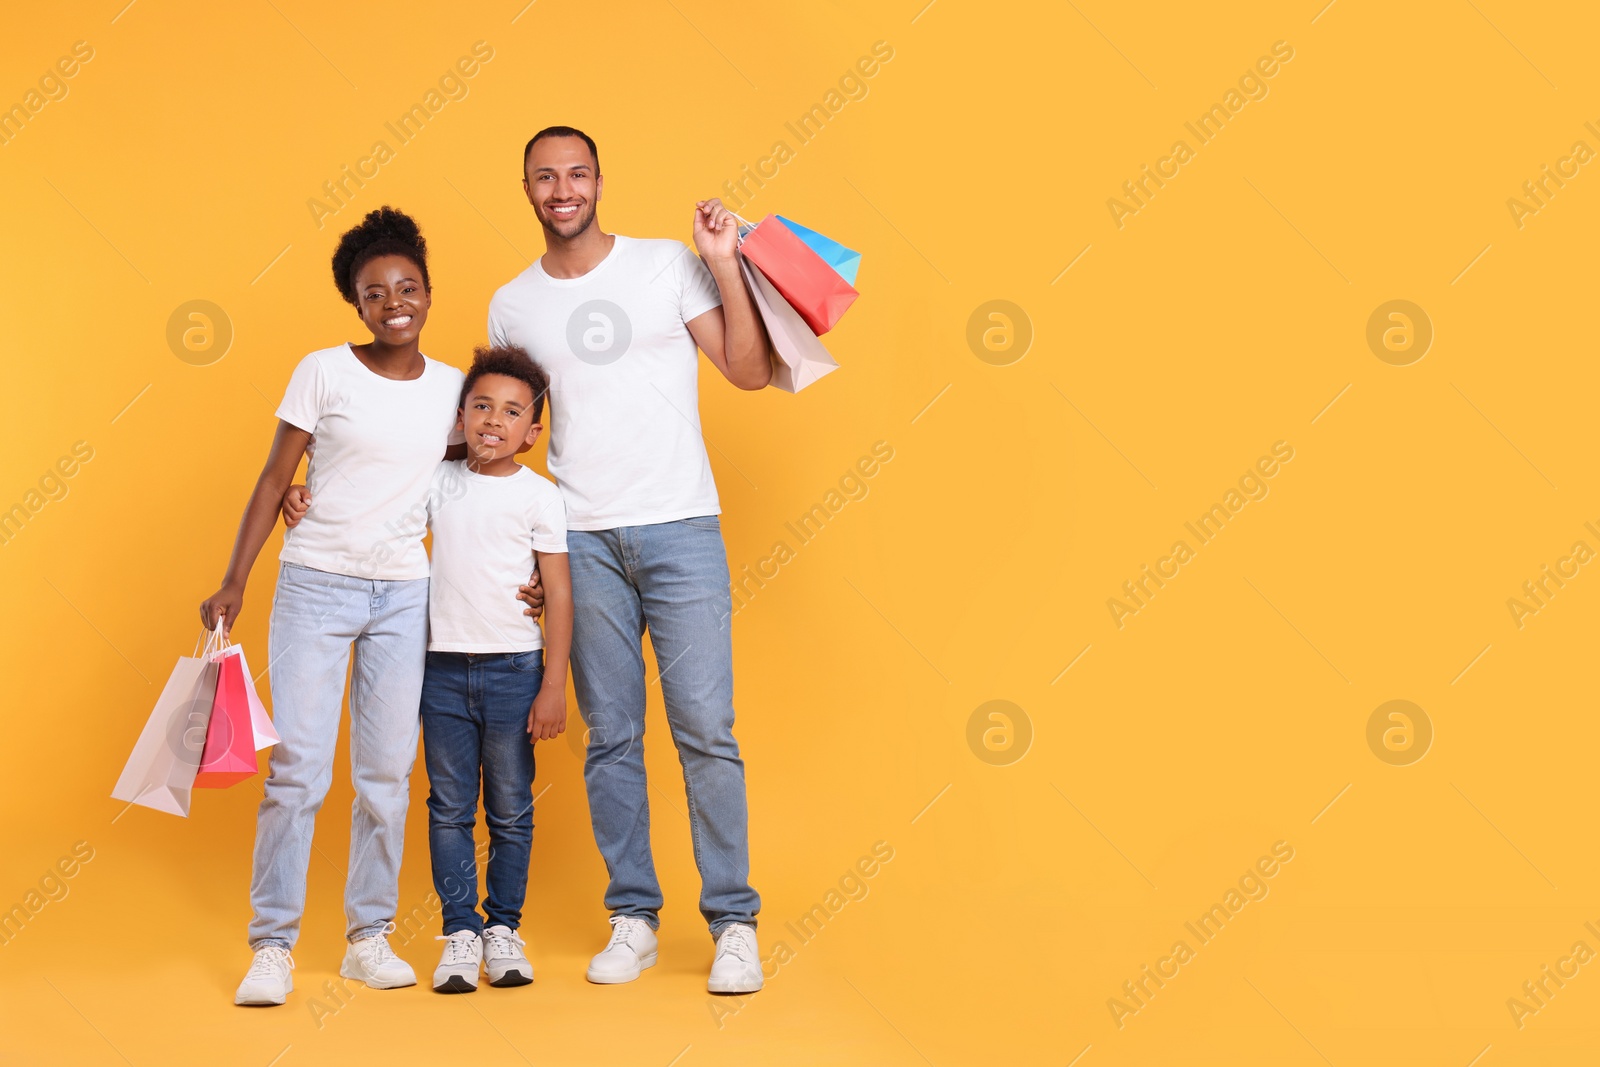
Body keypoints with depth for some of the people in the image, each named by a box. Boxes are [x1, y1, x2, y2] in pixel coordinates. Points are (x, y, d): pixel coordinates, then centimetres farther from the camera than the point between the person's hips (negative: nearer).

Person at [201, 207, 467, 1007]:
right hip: (316, 583, -3)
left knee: (388, 772, 5)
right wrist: (234, 581, -6)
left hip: (404, 595, 3)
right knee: (298, 768, -7)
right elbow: (275, 480, -1)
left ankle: (369, 939, 16)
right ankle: (272, 947, 2)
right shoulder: (323, 372, -3)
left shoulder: (452, 388, 6)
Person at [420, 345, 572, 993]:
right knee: (450, 806, 4)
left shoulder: (539, 496, -3)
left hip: (514, 669, -2)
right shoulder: (438, 482, 4)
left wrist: (554, 687, -8)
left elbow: (559, 596, -4)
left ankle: (503, 927, 18)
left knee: (510, 810, 6)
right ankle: (460, 931, 12)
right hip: (445, 666, 2)